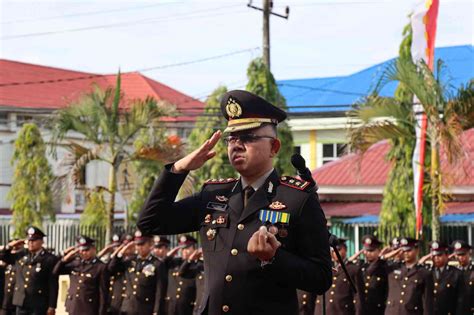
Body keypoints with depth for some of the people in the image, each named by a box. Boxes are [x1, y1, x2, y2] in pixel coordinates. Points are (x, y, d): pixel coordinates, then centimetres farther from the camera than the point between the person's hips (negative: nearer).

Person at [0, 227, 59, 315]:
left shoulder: (50, 259, -7)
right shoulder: (21, 255, 9)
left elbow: (53, 286, -9)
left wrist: (52, 306, -12)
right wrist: (10, 246, 3)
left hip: (39, 305, -5)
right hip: (21, 302, 5)